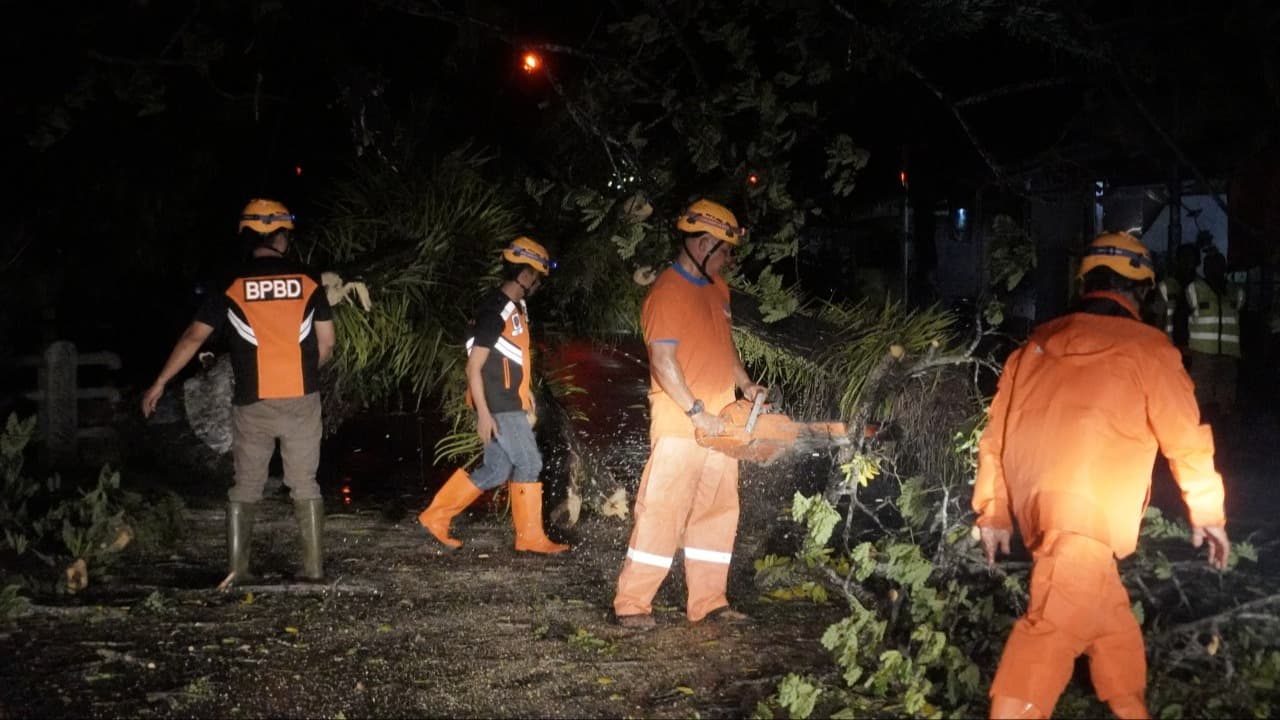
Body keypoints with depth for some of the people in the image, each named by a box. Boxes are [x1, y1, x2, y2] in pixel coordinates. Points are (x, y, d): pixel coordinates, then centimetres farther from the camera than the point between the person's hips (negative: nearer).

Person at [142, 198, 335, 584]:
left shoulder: (233, 285, -1)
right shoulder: (307, 281, 1)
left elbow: (194, 337, -2)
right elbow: (326, 344, 4)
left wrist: (159, 383, 5)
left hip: (252, 404, 0)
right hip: (302, 401, 0)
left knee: (246, 488, 11)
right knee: (305, 485, 10)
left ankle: (237, 569, 9)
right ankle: (314, 566, 8)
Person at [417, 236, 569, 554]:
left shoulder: (516, 308, 12)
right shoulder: (493, 311, -17)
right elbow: (474, 367, -18)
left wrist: (527, 392, 21)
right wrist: (483, 413, -20)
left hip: (512, 405, 9)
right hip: (499, 408, -9)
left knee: (495, 471, 11)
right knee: (529, 465, -3)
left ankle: (436, 516, 18)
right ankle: (531, 537, 8)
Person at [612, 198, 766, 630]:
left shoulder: (717, 289, 15)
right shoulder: (668, 293, -13)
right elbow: (663, 361, -19)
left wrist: (746, 385, 11)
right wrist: (697, 413, -21)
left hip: (717, 424, 9)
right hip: (679, 425, -9)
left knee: (718, 512, 10)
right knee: (663, 511, -8)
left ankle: (708, 601, 17)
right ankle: (632, 604, -2)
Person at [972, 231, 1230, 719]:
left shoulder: (1037, 345, 16)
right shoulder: (1144, 348, 1)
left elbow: (997, 433, 16)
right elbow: (1186, 437, 4)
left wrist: (993, 514, 22)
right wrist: (1208, 514, 15)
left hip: (1035, 506, 7)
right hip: (1084, 513, -7)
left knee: (1110, 615, 21)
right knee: (1059, 623, -13)